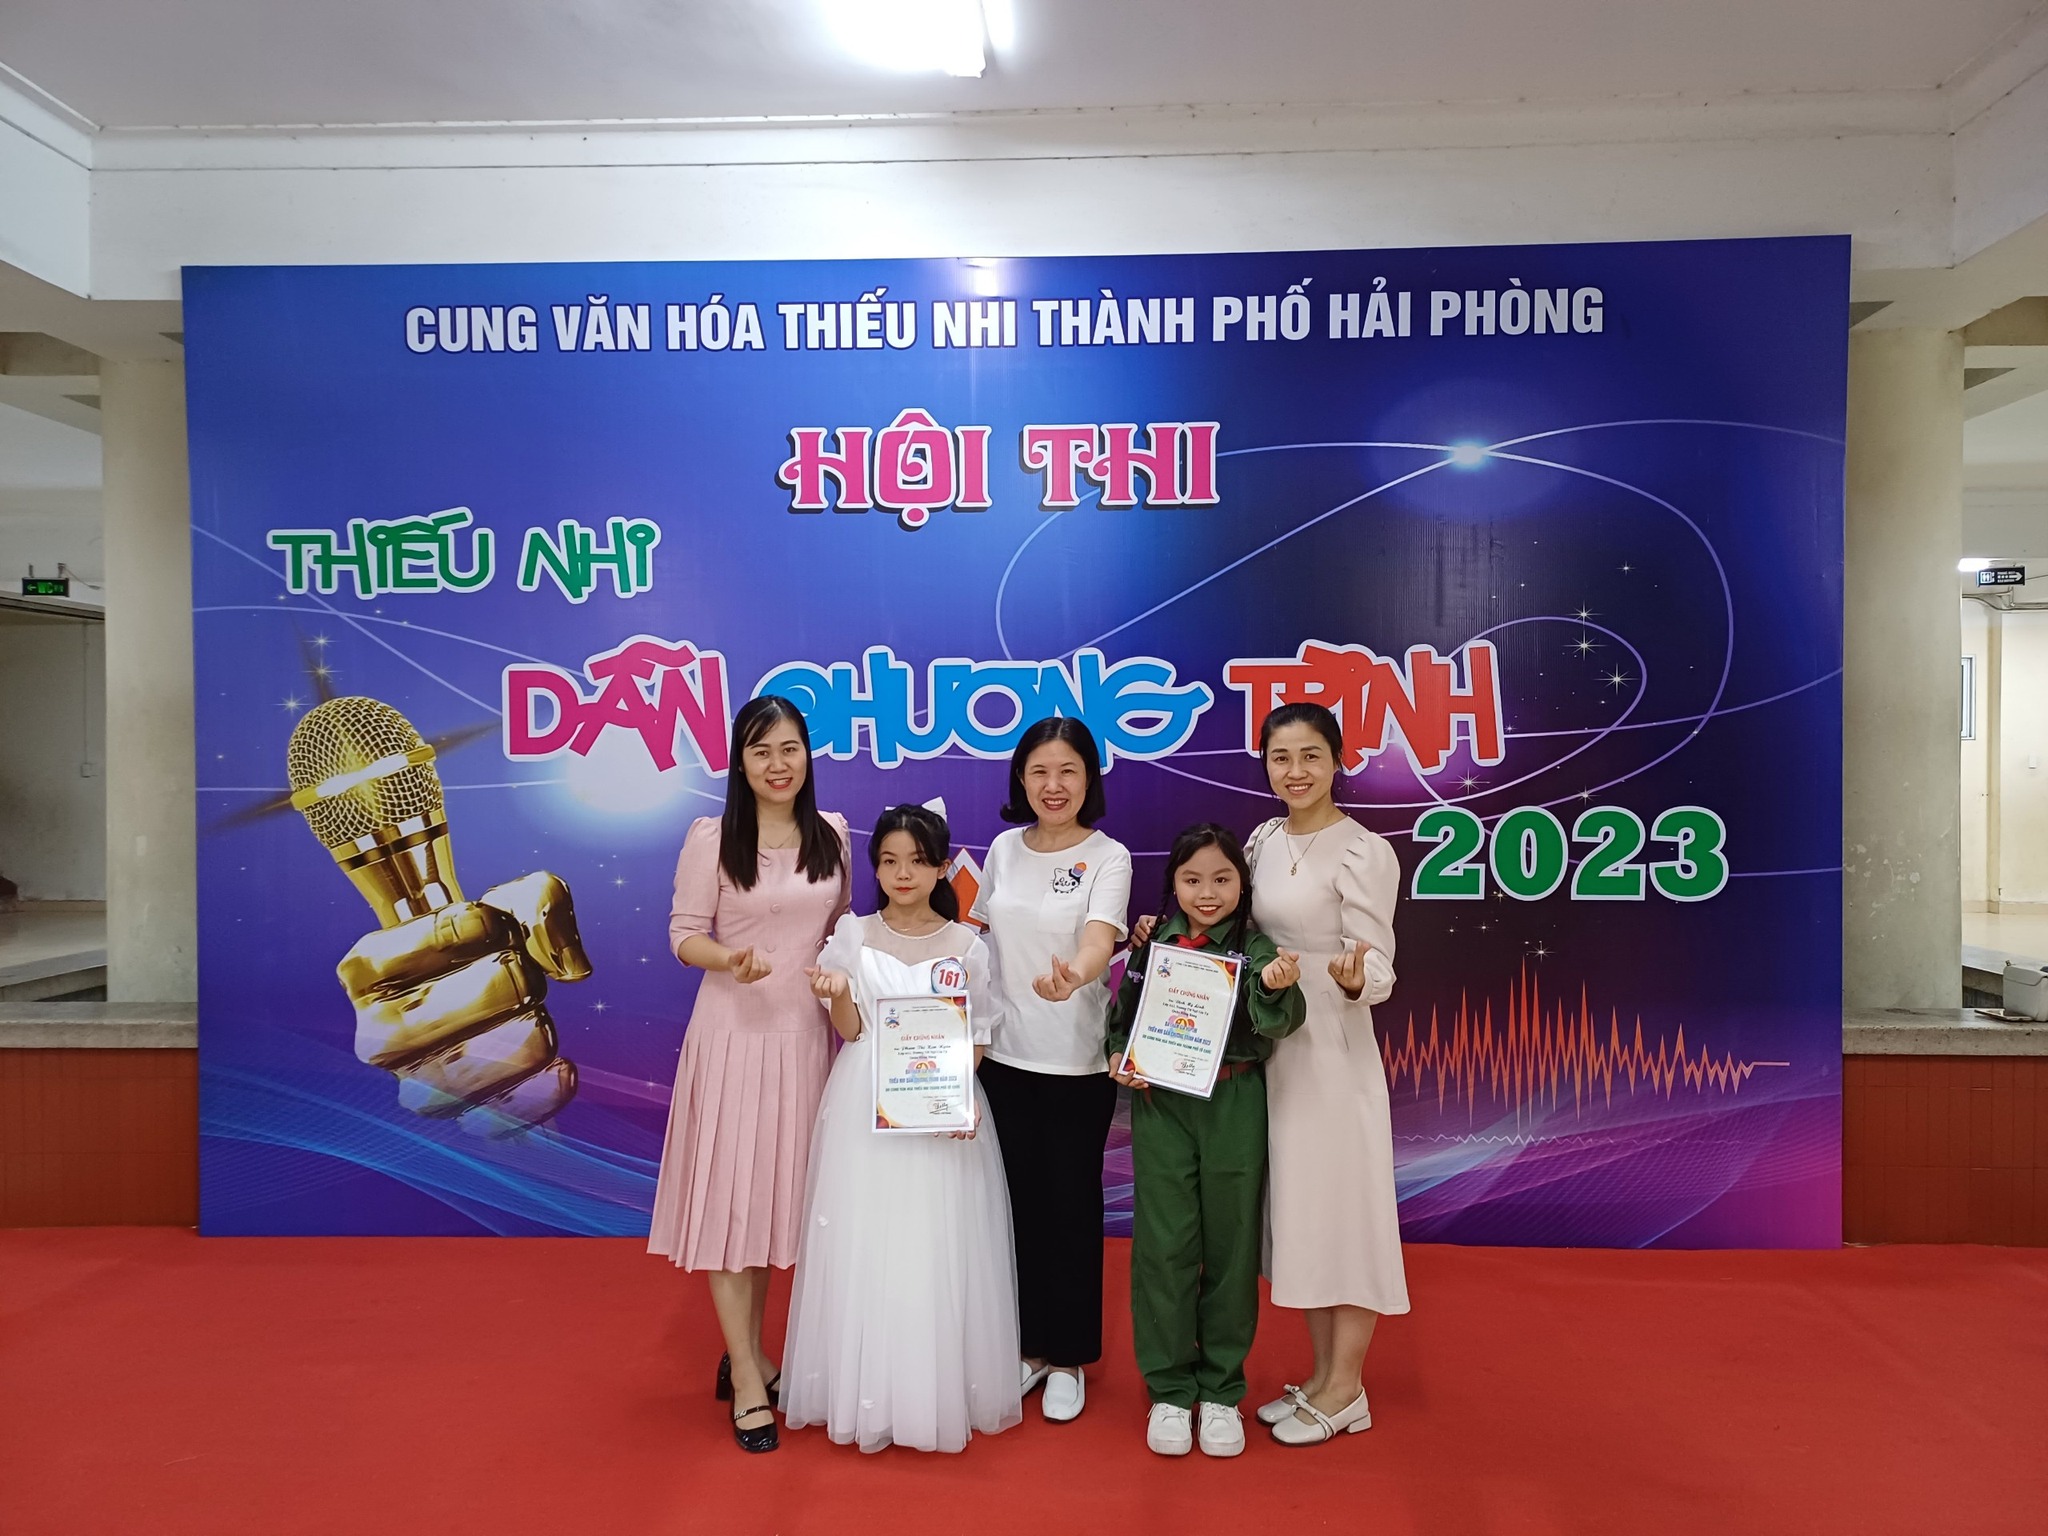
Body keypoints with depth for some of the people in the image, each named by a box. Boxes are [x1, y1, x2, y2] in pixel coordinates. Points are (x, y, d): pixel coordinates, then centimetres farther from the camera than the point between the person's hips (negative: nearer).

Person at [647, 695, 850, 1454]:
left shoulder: (832, 833, 4)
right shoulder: (710, 837, -7)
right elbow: (684, 934, -6)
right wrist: (730, 959, -24)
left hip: (806, 1030, 4)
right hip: (735, 1027, -4)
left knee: (780, 1187, 13)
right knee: (729, 1190, 0)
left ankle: (747, 1354, 30)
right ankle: (748, 1380, 13)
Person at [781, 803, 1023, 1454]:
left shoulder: (966, 946, 1)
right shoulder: (853, 936, 2)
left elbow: (977, 1036, 3)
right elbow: (850, 1029, -1)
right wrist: (838, 993, -21)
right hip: (865, 1108, 1)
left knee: (937, 1248, 3)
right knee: (863, 1247, 5)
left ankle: (938, 1390, 21)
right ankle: (866, 1391, 21)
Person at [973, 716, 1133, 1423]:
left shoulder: (1108, 857, -9)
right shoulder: (1005, 849, 4)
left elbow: (1099, 940, -26)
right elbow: (976, 932, 15)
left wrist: (1072, 975, -47)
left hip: (1077, 1063, -4)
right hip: (1004, 1054, 4)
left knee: (1071, 1204, 7)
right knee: (1022, 1200, 13)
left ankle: (1070, 1357, 26)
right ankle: (1029, 1344, 31)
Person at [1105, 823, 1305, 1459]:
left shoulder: (1256, 949, -5)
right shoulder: (1150, 946, 1)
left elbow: (1279, 1024, -20)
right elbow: (1120, 1018, 13)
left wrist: (1277, 986, -40)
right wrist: (1119, 1060, -5)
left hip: (1233, 1109, -1)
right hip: (1161, 1107, 1)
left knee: (1231, 1248, 10)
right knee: (1164, 1247, 6)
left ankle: (1221, 1391, 27)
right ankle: (1169, 1390, 23)